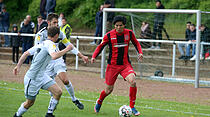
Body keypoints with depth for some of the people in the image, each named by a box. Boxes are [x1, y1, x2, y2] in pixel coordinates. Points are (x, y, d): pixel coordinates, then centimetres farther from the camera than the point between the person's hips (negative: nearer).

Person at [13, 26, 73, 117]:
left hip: (41, 76, 8)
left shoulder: (42, 44, 9)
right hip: (32, 78, -8)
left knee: (58, 92, -4)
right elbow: (54, 56, -38)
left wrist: (18, 66, 20)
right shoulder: (50, 44, -17)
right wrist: (66, 49, -28)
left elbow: (26, 53, 13)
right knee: (30, 102, 8)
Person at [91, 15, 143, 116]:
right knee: (109, 89, 4)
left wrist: (140, 52, 0)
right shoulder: (109, 35, -7)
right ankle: (99, 102, 38)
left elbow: (136, 43, 16)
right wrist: (94, 56, -11)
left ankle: (132, 107, -11)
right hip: (112, 65, -1)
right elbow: (100, 46, 4)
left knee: (132, 82, -25)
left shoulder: (129, 33, -1)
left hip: (125, 64, 1)